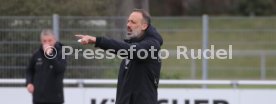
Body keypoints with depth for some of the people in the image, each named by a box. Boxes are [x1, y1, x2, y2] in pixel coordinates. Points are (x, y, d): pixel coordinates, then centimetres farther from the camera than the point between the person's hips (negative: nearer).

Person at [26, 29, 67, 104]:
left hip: (55, 98, -3)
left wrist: (50, 55, -29)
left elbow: (61, 69, -24)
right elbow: (30, 71, 16)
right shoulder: (37, 55, 2)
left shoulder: (60, 53, -7)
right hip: (38, 97, 3)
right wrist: (29, 82, -1)